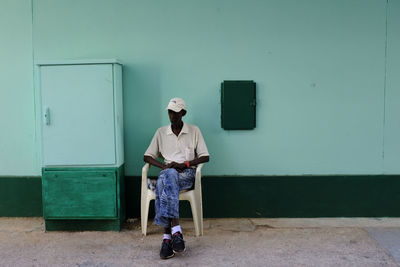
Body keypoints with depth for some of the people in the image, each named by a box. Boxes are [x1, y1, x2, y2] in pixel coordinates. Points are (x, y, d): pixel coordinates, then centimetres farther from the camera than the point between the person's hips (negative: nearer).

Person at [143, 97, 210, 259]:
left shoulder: (194, 131, 11)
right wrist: (164, 166, -7)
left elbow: (205, 157, 5)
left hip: (187, 174, -2)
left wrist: (184, 164, -10)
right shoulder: (161, 132, 16)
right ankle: (175, 230, -42)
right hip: (167, 172, 2)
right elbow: (147, 156, 13)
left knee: (164, 183, -37)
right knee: (168, 176, -38)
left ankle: (167, 236, -42)